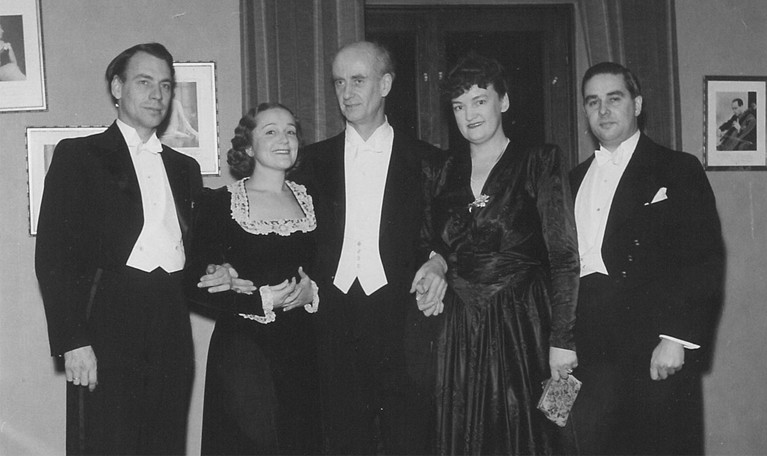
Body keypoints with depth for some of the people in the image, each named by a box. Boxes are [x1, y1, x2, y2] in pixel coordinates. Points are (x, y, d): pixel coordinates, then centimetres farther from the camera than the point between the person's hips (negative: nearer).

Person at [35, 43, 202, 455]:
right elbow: (52, 256, -4)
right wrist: (73, 341, -12)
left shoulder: (184, 167, 20)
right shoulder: (78, 156, 3)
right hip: (108, 331, -5)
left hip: (172, 331, 5)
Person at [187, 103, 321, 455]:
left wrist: (311, 292, -8)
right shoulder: (218, 204, -3)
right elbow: (196, 286, -8)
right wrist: (264, 300, -16)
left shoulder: (310, 199, 9)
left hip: (302, 350, 4)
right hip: (243, 356, -4)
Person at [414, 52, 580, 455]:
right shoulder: (444, 172, 11)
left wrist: (562, 339, -13)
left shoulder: (539, 161, -2)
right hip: (458, 331, 4)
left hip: (523, 326, -4)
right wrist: (432, 274, -4)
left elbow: (564, 254, -7)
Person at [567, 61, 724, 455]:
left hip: (654, 352, -4)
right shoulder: (576, 179, 19)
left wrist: (677, 338, -15)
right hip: (588, 355, 4)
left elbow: (705, 261, -6)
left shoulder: (678, 170, 2)